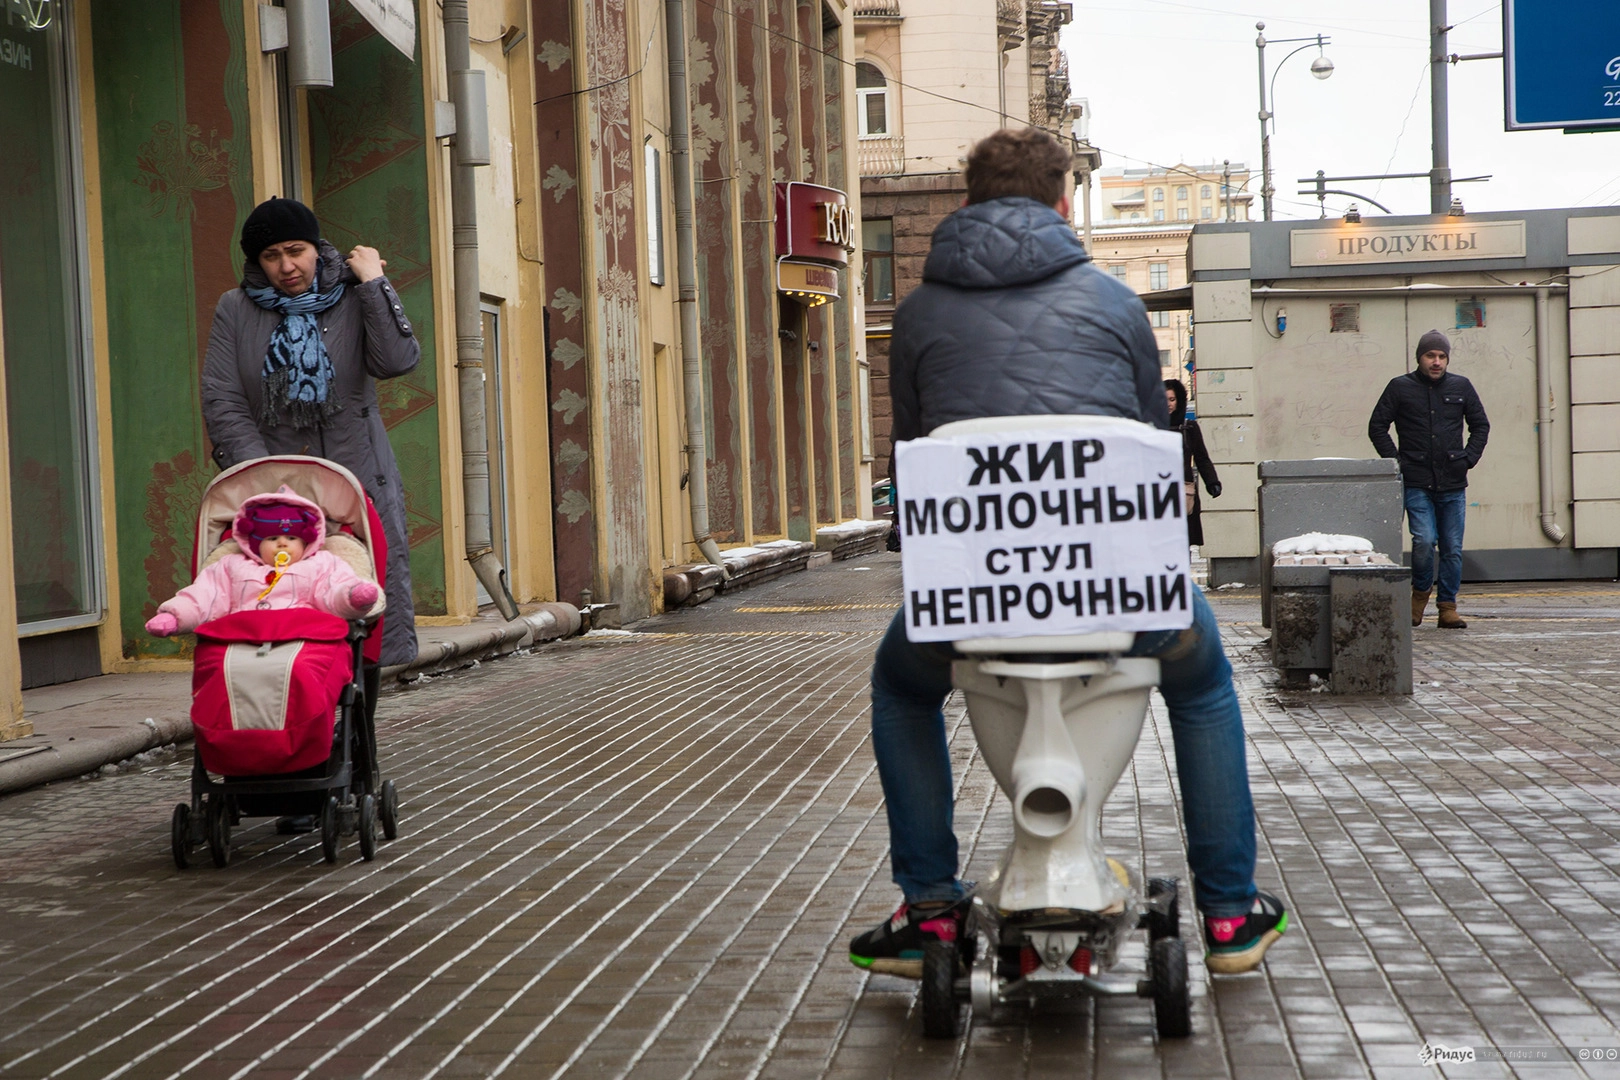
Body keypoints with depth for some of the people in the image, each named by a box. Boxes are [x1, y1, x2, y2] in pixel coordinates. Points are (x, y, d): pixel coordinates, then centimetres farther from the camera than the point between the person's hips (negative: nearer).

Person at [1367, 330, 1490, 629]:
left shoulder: (1461, 387, 10)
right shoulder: (1400, 388, 3)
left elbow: (1480, 425, 20)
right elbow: (1377, 427, 7)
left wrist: (1468, 458, 7)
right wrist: (1397, 461, -2)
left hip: (1453, 484, 3)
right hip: (1416, 483, -3)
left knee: (1452, 548, 3)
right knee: (1424, 540, -15)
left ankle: (1448, 607, 12)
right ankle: (1421, 591, 11)